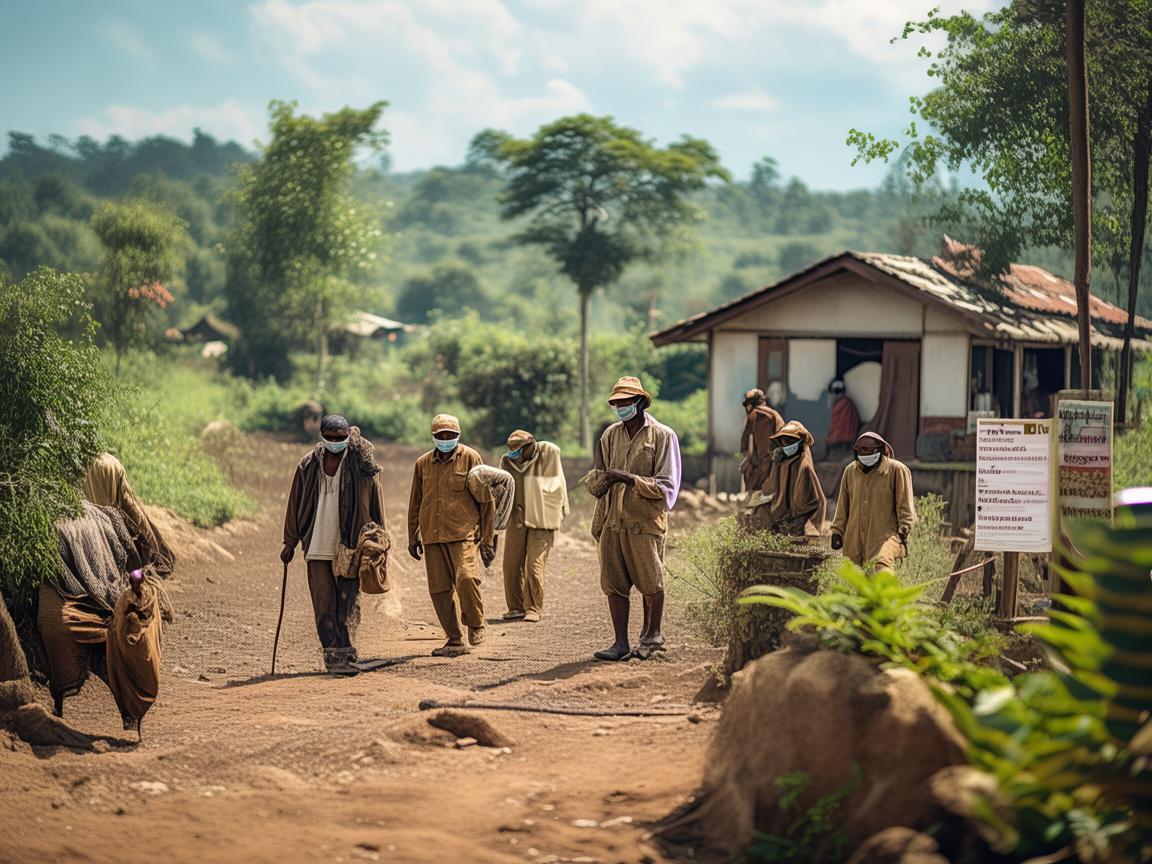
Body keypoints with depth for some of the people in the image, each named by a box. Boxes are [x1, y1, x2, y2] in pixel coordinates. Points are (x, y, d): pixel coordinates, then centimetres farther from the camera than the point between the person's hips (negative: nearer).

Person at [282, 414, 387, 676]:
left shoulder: (362, 465, 0)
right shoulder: (309, 465, 6)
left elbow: (376, 504, 3)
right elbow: (295, 504, 11)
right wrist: (290, 542, 10)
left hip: (350, 546, -2)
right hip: (317, 545, 2)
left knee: (348, 602, -4)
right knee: (324, 604, 1)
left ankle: (344, 655, -4)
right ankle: (333, 654, 4)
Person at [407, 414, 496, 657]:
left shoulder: (470, 458, 1)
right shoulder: (423, 463, 12)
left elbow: (486, 499, 2)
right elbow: (415, 503, 21)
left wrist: (488, 538, -1)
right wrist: (413, 537, 18)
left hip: (463, 532, -4)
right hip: (432, 535, 4)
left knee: (466, 577, -24)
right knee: (439, 588, 2)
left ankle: (476, 625, -1)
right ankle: (455, 641, 12)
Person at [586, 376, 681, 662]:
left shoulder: (662, 436, -4)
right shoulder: (610, 435, 11)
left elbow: (666, 487, -9)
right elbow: (595, 479, 18)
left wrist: (629, 478, -17)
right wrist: (603, 478, -4)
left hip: (645, 523, -4)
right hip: (613, 522, 4)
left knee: (651, 584, 5)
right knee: (613, 584, 2)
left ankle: (652, 635, 24)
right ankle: (621, 643, 8)